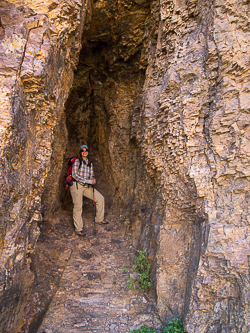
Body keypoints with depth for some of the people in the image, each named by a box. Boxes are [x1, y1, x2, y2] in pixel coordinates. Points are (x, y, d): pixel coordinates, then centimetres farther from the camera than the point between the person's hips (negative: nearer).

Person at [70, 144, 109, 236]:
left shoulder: (90, 163, 13)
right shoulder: (77, 161, -6)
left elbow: (91, 175, 15)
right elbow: (74, 175, -15)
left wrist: (93, 179, -10)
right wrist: (87, 181, -18)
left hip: (86, 186, 6)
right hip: (76, 185, -6)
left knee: (100, 198, 4)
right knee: (78, 207, -5)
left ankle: (99, 219, 20)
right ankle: (78, 229, 7)